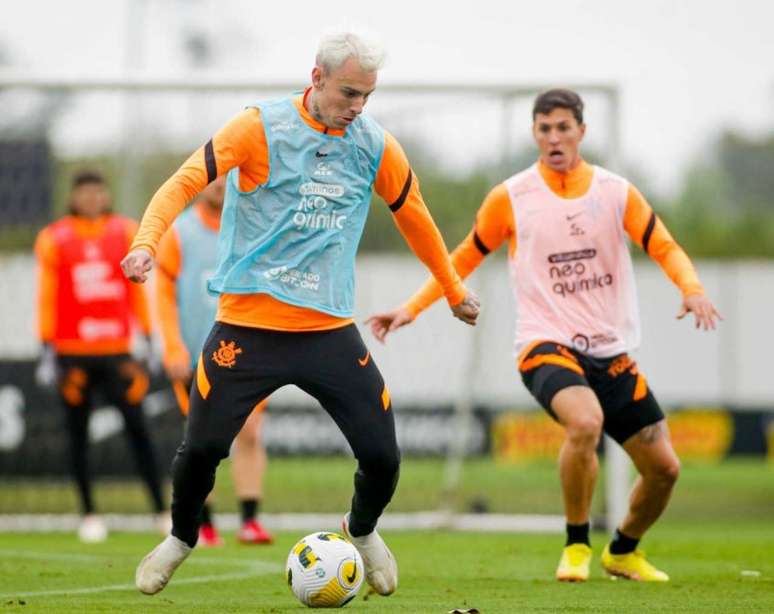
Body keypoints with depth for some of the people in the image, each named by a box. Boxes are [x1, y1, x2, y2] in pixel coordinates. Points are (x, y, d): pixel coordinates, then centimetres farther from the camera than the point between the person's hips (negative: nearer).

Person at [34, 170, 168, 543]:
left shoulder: (124, 233, 7)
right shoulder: (55, 240, 1)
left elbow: (137, 289, 13)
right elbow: (47, 298, 3)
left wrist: (149, 339, 11)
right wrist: (47, 351, -2)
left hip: (116, 349, 1)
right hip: (73, 353, -1)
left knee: (137, 427, -6)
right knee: (78, 434, 4)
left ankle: (162, 510, -3)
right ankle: (88, 515, 12)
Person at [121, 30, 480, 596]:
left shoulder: (375, 146, 4)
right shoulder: (261, 127, -7)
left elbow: (414, 217, 19)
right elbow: (185, 183, -11)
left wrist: (455, 291, 29)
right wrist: (147, 243, -29)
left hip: (330, 329, 3)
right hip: (248, 324, -3)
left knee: (382, 457, -3)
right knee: (201, 448, -5)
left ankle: (362, 530, 31)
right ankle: (181, 539, 26)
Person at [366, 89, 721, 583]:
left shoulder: (616, 191, 3)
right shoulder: (510, 198, -1)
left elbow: (664, 247, 4)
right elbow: (465, 259, 9)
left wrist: (692, 290, -17)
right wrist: (411, 310, 2)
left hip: (612, 352, 4)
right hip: (547, 344, -4)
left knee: (664, 468, 3)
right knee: (585, 422, -35)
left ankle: (623, 552, 33)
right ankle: (577, 547, -14)